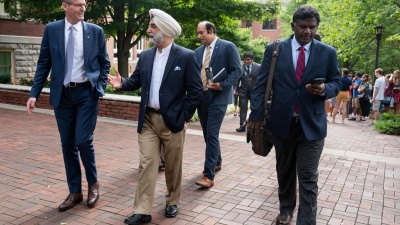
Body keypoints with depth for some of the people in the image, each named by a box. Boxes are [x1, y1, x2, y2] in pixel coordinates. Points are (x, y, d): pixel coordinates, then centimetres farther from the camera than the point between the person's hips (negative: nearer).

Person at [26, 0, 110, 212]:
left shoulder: (96, 31, 0)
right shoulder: (51, 29, 2)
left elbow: (105, 63, 6)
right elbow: (43, 64, 3)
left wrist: (100, 88, -5)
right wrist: (34, 93, -3)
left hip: (87, 93, -2)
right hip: (62, 94, 2)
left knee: (83, 141, -8)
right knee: (67, 144, 7)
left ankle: (93, 184, 19)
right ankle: (75, 191, 22)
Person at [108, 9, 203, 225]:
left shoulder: (186, 56, -8)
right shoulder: (145, 55, 7)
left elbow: (196, 91, -8)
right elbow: (136, 81, 11)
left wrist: (183, 117, -9)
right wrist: (122, 83, -11)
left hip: (172, 121, -3)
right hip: (148, 119, 4)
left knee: (173, 165, 11)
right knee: (146, 164, 2)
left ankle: (172, 202, 32)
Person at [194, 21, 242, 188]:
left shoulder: (228, 47, -4)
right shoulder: (198, 51, 13)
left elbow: (237, 71, -8)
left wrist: (222, 85, -20)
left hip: (218, 97, -6)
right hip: (201, 96, 7)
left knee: (212, 135, -12)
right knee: (207, 134, 15)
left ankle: (209, 175, -8)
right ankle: (217, 162, 35)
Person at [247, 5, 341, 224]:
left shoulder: (328, 52, 0)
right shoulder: (274, 49, 0)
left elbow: (336, 83, 7)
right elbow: (261, 83, -1)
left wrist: (325, 89, -17)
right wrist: (256, 114, -8)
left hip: (312, 124, -1)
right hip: (282, 122, 1)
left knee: (308, 178, 1)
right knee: (284, 172, 18)